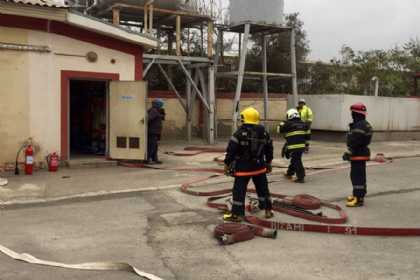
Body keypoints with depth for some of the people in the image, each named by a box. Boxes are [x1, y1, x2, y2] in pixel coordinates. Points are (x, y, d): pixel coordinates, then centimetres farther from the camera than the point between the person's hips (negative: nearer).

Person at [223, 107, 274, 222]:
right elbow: (269, 149, 14)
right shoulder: (264, 132, 4)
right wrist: (268, 163, 26)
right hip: (259, 167, 5)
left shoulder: (240, 133, -14)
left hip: (243, 167, -5)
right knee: (263, 189, 18)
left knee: (239, 190, 2)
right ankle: (268, 210, 25)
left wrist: (227, 164, -4)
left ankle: (237, 214, 4)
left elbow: (231, 150, -14)